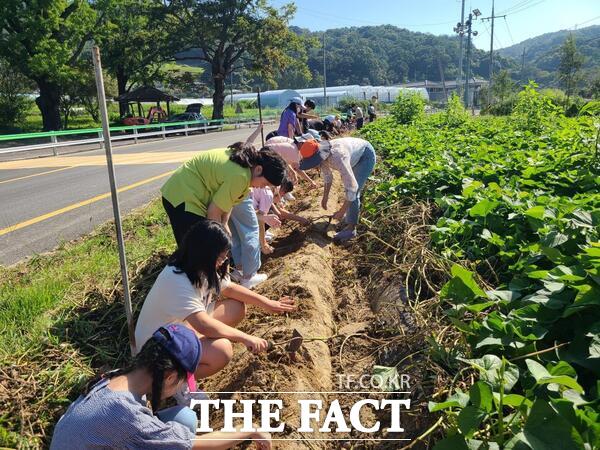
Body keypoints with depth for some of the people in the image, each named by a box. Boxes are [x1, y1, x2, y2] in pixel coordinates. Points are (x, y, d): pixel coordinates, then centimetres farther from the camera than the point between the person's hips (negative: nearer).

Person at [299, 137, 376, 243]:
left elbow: (352, 186, -40)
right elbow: (327, 175, 4)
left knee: (353, 191, -14)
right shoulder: (321, 155, -18)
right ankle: (352, 216, 41)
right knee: (348, 187, 20)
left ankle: (350, 229, -7)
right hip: (356, 155, 8)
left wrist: (342, 211, -35)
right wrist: (325, 196, 6)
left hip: (366, 155, -8)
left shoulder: (338, 158, -42)